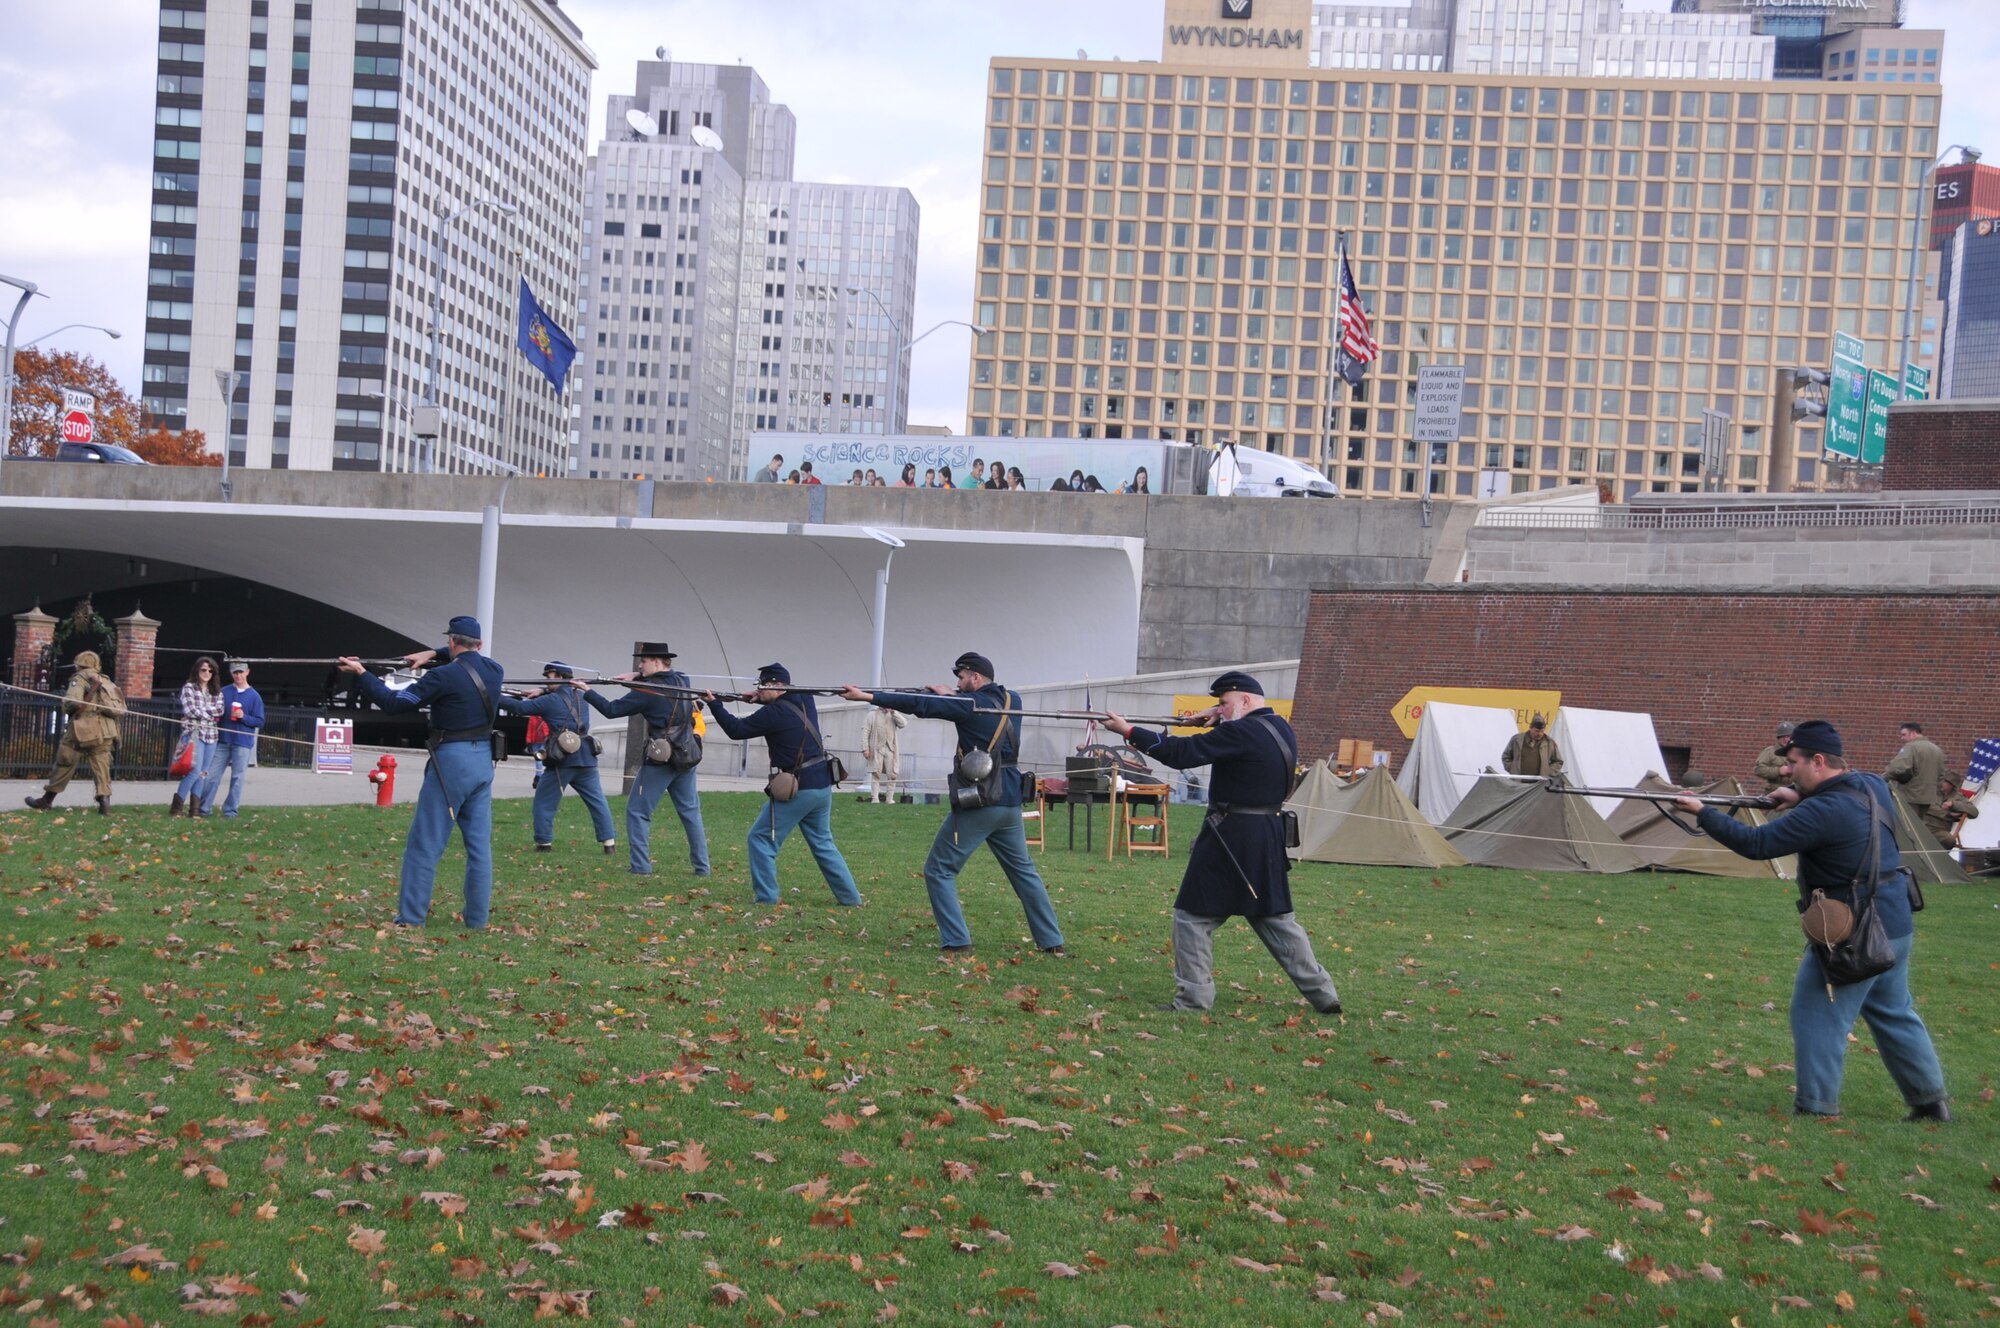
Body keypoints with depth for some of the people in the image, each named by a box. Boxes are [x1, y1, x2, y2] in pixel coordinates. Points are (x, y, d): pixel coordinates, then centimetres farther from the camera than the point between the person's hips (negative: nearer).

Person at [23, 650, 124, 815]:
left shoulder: (80, 678, 2)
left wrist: (66, 706, 7)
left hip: (83, 729, -4)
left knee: (64, 764, 6)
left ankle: (47, 799, 15)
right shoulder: (107, 682, 19)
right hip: (105, 732, 4)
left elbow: (72, 702, -13)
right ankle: (104, 799, -11)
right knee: (101, 766, 4)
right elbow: (121, 708, 11)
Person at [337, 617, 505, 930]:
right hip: (484, 762, 6)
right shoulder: (494, 672, 5)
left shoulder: (444, 677, -14)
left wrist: (361, 674, -1)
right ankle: (477, 919, 11)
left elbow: (393, 703, -10)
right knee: (479, 845, 9)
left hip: (452, 761, -6)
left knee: (425, 844, 1)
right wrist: (435, 655, 20)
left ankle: (411, 917, 2)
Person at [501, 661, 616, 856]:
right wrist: (542, 693, 17)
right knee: (597, 801, 8)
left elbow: (519, 707, -1)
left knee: (544, 802, 9)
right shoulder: (581, 697, 12)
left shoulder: (550, 701, -4)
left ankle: (544, 843, 9)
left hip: (561, 760, -5)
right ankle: (609, 842, 4)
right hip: (586, 759, 5)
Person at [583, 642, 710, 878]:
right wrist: (636, 676, 14)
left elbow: (612, 710, -10)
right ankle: (702, 867, 9)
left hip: (659, 760, -6)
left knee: (637, 811, 4)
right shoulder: (683, 680, 5)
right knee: (691, 812, 11)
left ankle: (641, 866, -2)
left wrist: (587, 692, 1)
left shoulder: (647, 691, -14)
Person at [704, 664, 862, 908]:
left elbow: (736, 730, -9)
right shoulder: (805, 702, 6)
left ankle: (766, 897, -1)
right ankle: (850, 897, 19)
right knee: (822, 843, 19)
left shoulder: (774, 713, -15)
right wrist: (762, 699, 13)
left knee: (761, 838, 2)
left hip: (798, 789, -8)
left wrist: (714, 703, -2)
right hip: (822, 786, 8)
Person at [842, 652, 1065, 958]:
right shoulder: (1012, 702, 10)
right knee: (1023, 871, 18)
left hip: (977, 804, -7)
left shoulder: (971, 704, -9)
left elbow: (920, 705, -15)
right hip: (1009, 802, 7)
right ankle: (1052, 942, 19)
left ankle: (957, 944, -6)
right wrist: (951, 695, 24)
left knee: (938, 871, 2)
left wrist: (866, 696, -16)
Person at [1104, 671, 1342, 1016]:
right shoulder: (1281, 729, 9)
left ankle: (1193, 997, 1)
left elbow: (1183, 754, -20)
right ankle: (1322, 994, 17)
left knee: (1194, 916, 1)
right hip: (1269, 836, 9)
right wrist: (1216, 720, 9)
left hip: (1231, 838, -9)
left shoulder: (1241, 733, -18)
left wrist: (1128, 731, -16)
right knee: (1276, 917, 17)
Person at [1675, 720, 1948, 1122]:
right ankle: (1930, 1100, 26)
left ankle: (1816, 1107, 2)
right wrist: (1801, 798, 8)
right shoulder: (1873, 786, 3)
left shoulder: (1822, 812, -22)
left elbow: (1756, 844, -22)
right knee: (1895, 1013, 20)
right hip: (1896, 925, 9)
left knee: (1819, 1017, 0)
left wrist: (1703, 813, -15)